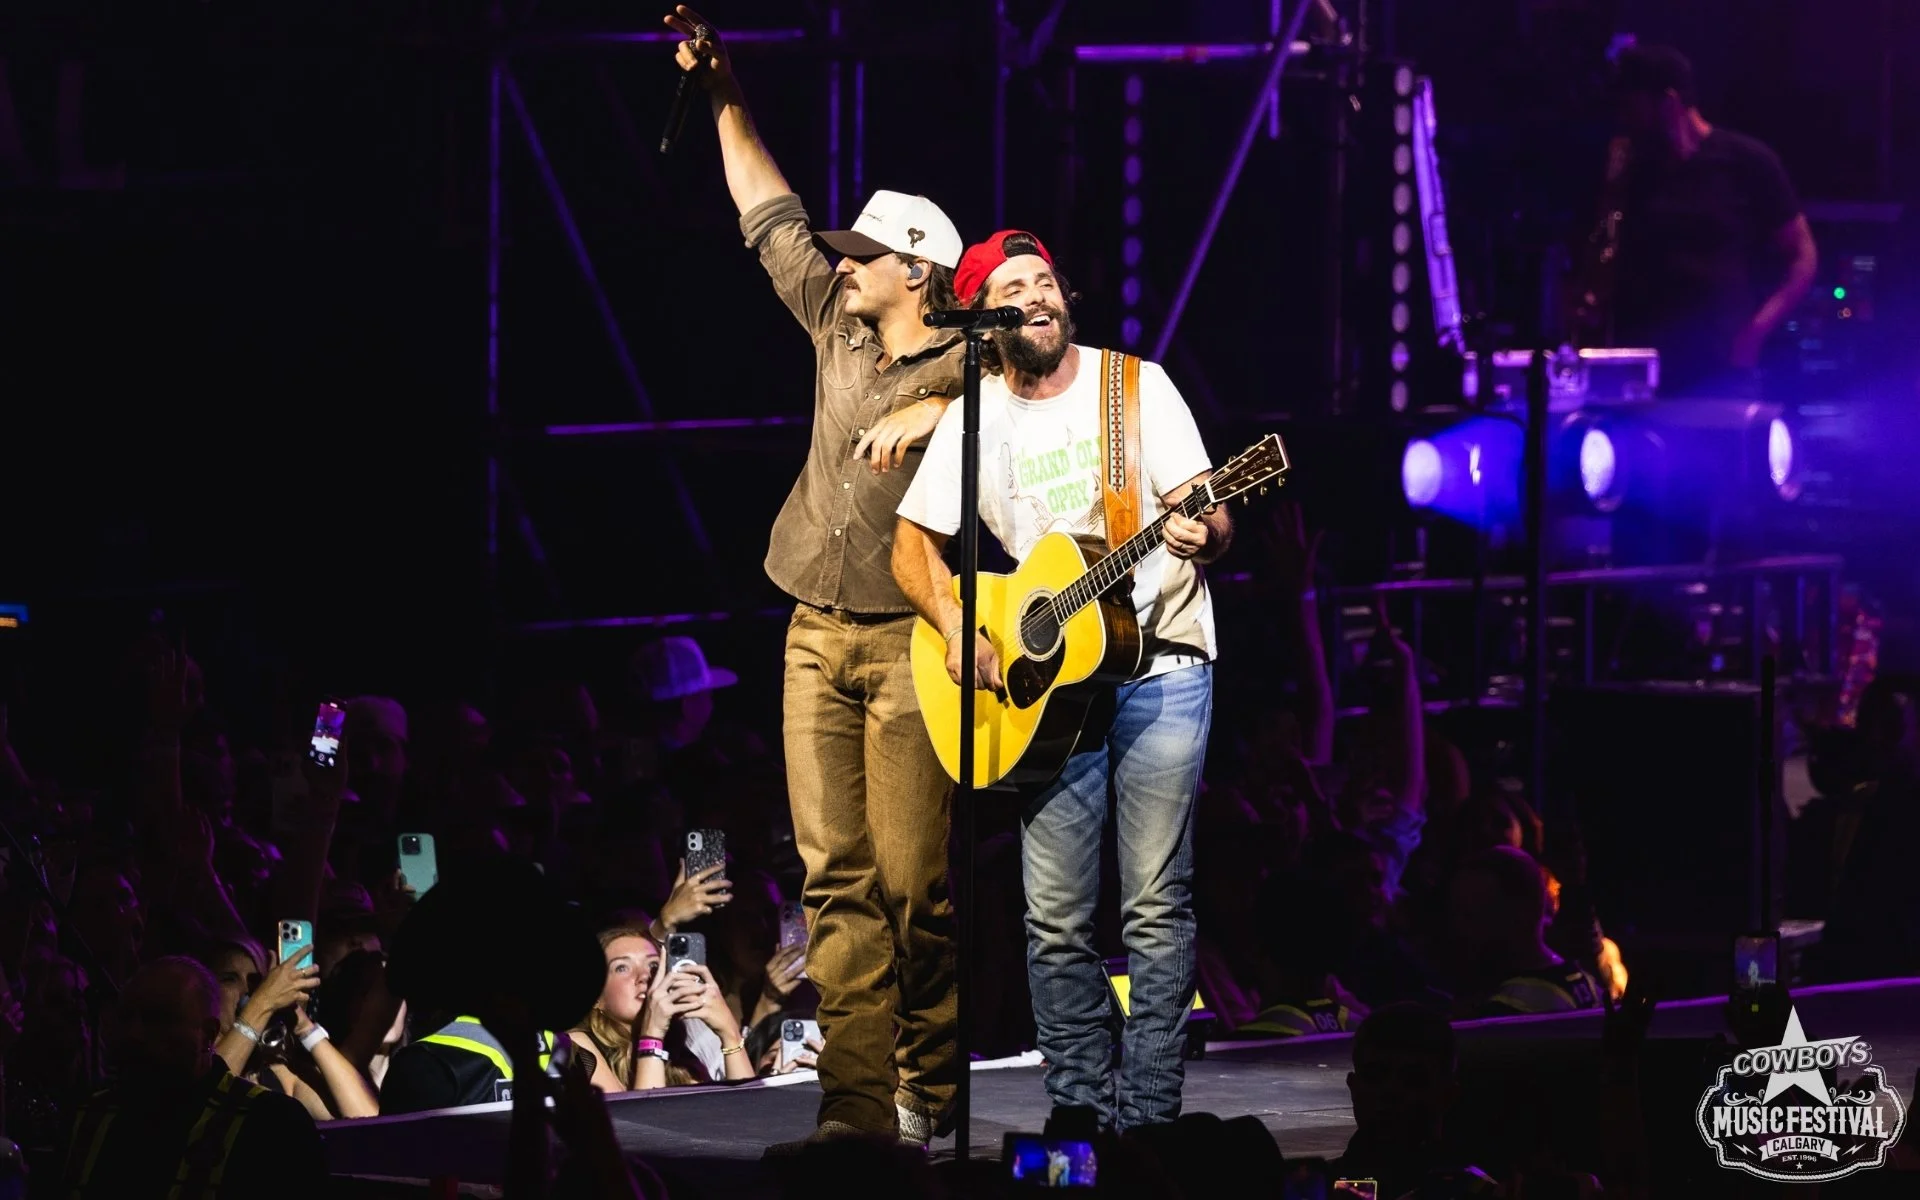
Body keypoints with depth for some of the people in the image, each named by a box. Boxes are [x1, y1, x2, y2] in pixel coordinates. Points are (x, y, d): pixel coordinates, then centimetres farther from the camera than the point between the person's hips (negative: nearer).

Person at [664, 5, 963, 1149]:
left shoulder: (967, 366, -3)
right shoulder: (841, 334, 14)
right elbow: (774, 215, 22)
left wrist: (924, 413, -29)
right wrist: (726, 92, 24)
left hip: (909, 643, -6)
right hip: (819, 636, 6)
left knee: (914, 880, -7)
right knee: (838, 875, 0)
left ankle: (929, 1090, 4)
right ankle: (857, 1100, -3)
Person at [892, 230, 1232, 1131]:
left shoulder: (1138, 388, 1)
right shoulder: (974, 420, 6)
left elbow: (1209, 518, -3)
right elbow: (913, 545, 10)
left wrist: (1199, 535, -27)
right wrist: (960, 632, -8)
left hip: (1160, 663, -2)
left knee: (1156, 904, -6)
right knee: (1057, 918, -2)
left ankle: (1150, 1114, -5)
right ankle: (1081, 1106, 7)